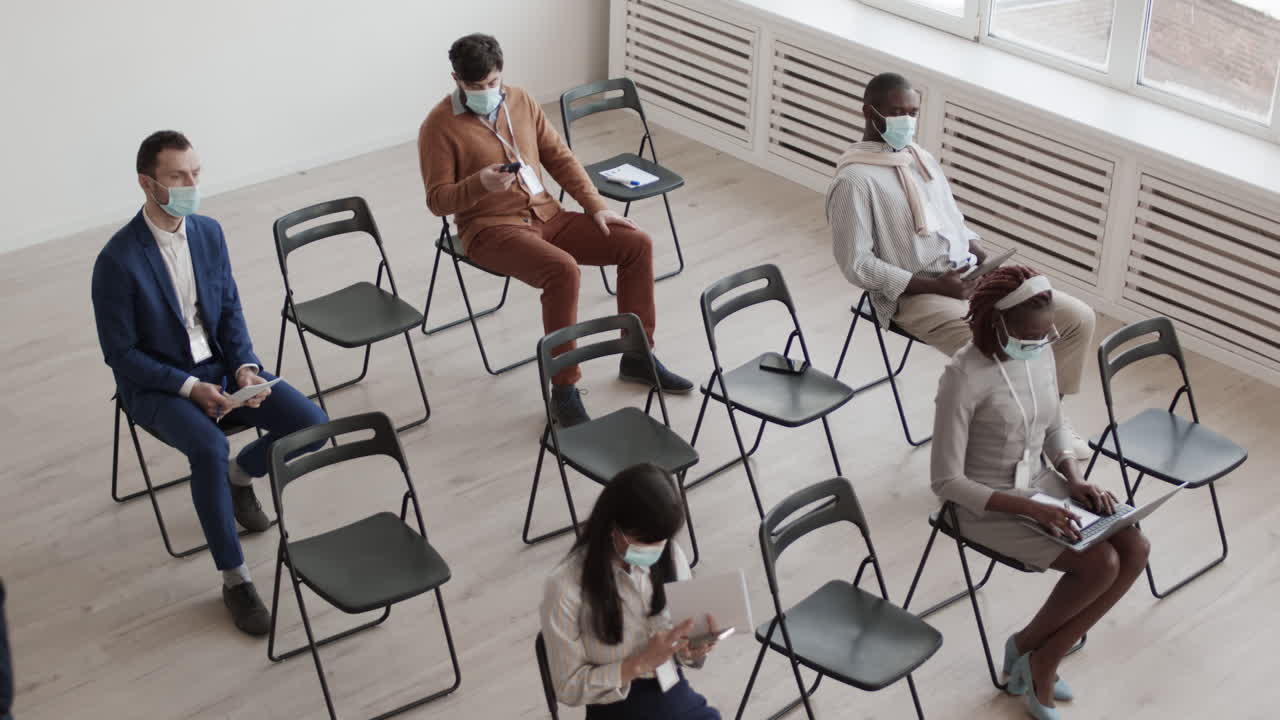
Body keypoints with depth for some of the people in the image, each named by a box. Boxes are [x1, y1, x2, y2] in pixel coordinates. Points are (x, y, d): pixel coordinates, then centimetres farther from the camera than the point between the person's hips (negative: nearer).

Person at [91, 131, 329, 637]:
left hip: (220, 366, 5)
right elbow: (120, 353, -14)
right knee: (209, 449, -35)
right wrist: (189, 387, -22)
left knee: (311, 424, -14)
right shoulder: (118, 260, -20)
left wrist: (245, 367, -11)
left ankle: (241, 475, 17)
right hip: (156, 385, -5)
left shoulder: (209, 232, -1)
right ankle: (234, 580, -19)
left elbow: (230, 310, 7)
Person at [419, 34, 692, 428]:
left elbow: (560, 157, 11)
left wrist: (596, 206, 1)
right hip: (491, 229, -7)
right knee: (563, 269, -36)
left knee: (637, 244, -7)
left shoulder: (520, 100, 6)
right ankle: (563, 391, -26)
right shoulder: (439, 126, -11)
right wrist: (480, 183, -30)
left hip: (546, 215, 7)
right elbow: (438, 200, -11)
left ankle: (637, 356, 6)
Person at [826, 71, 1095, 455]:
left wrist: (984, 258, 2)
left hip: (970, 276, 8)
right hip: (916, 295, -8)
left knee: (1078, 317, 0)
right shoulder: (855, 180, -13)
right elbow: (857, 265, -16)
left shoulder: (921, 157, 13)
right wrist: (935, 285, -18)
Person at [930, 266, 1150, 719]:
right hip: (987, 506, -7)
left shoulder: (1041, 353, -5)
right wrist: (1029, 509, -26)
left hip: (1041, 483, 7)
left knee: (1135, 550, -10)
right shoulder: (964, 378, -26)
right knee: (1101, 564, -19)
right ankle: (1026, 645, 9)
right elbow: (946, 481, -22)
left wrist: (1075, 481, -7)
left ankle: (1044, 661, 2)